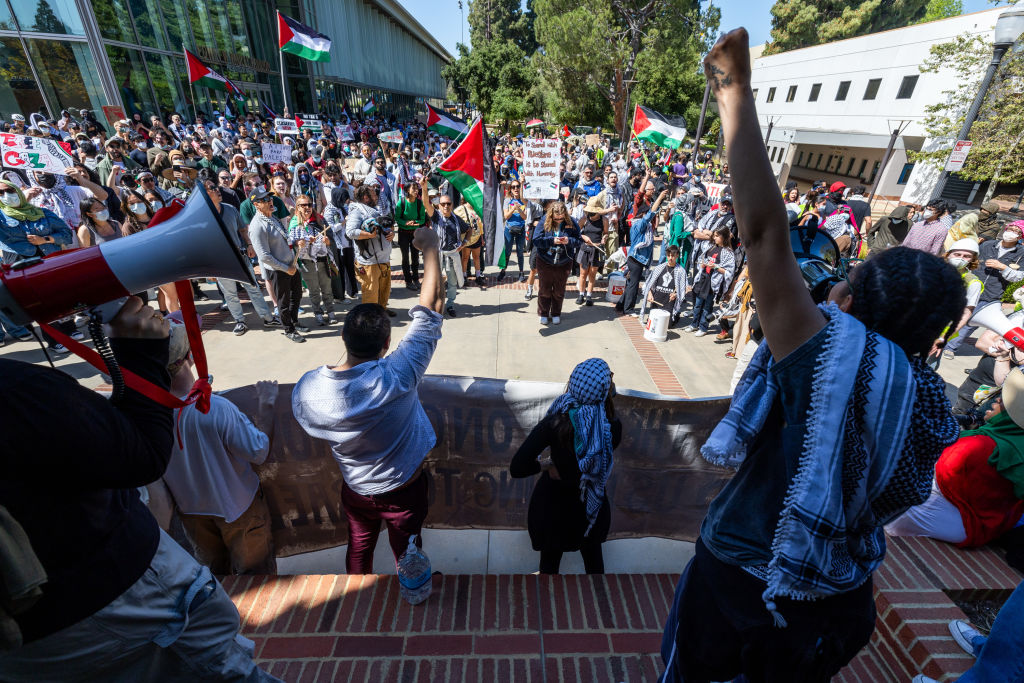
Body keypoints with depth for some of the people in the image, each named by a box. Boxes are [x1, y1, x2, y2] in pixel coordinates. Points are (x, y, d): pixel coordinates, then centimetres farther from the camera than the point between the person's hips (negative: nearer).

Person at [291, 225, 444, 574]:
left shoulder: (306, 388, -25)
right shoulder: (397, 377, -38)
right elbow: (430, 309, -31)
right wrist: (430, 248, -21)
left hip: (355, 489, 4)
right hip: (403, 489, -3)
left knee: (359, 548, 31)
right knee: (407, 553, 23)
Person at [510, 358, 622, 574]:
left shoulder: (555, 424, -31)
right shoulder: (614, 428, -25)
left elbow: (516, 468, -31)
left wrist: (545, 465, -15)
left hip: (553, 506, -2)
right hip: (591, 508, 2)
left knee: (550, 559, 27)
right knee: (593, 556, 32)